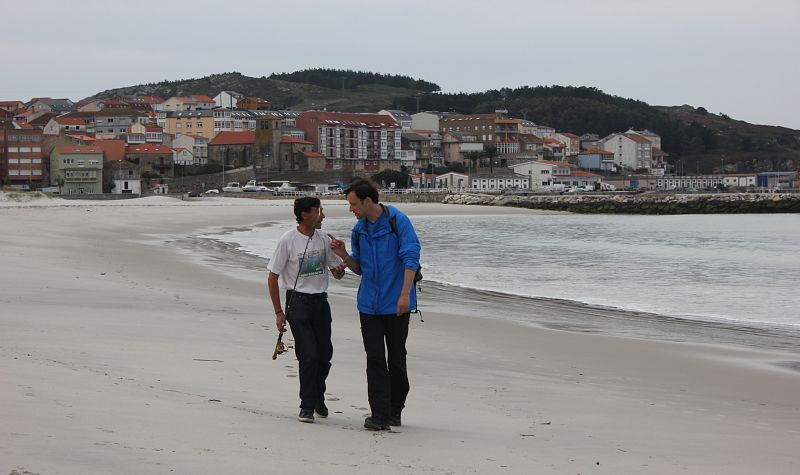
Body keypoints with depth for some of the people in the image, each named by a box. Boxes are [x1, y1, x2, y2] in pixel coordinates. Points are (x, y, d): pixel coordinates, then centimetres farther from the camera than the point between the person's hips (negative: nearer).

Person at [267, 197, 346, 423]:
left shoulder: (323, 239, 5)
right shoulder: (288, 240, -10)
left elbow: (336, 270, 15)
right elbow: (272, 278, -5)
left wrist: (339, 270, -11)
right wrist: (279, 312, -6)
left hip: (320, 300, 5)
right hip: (298, 300, -5)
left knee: (325, 353, 7)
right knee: (308, 354, -10)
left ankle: (318, 398, 28)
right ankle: (307, 406, 0)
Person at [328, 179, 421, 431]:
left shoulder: (398, 221, -9)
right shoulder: (359, 230, 9)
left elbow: (411, 258, -15)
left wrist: (405, 294, -24)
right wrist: (344, 255, -4)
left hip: (396, 304, -4)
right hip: (369, 304, 4)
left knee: (396, 358, 6)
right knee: (375, 358, -3)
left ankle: (395, 411, 18)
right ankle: (380, 414, -4)